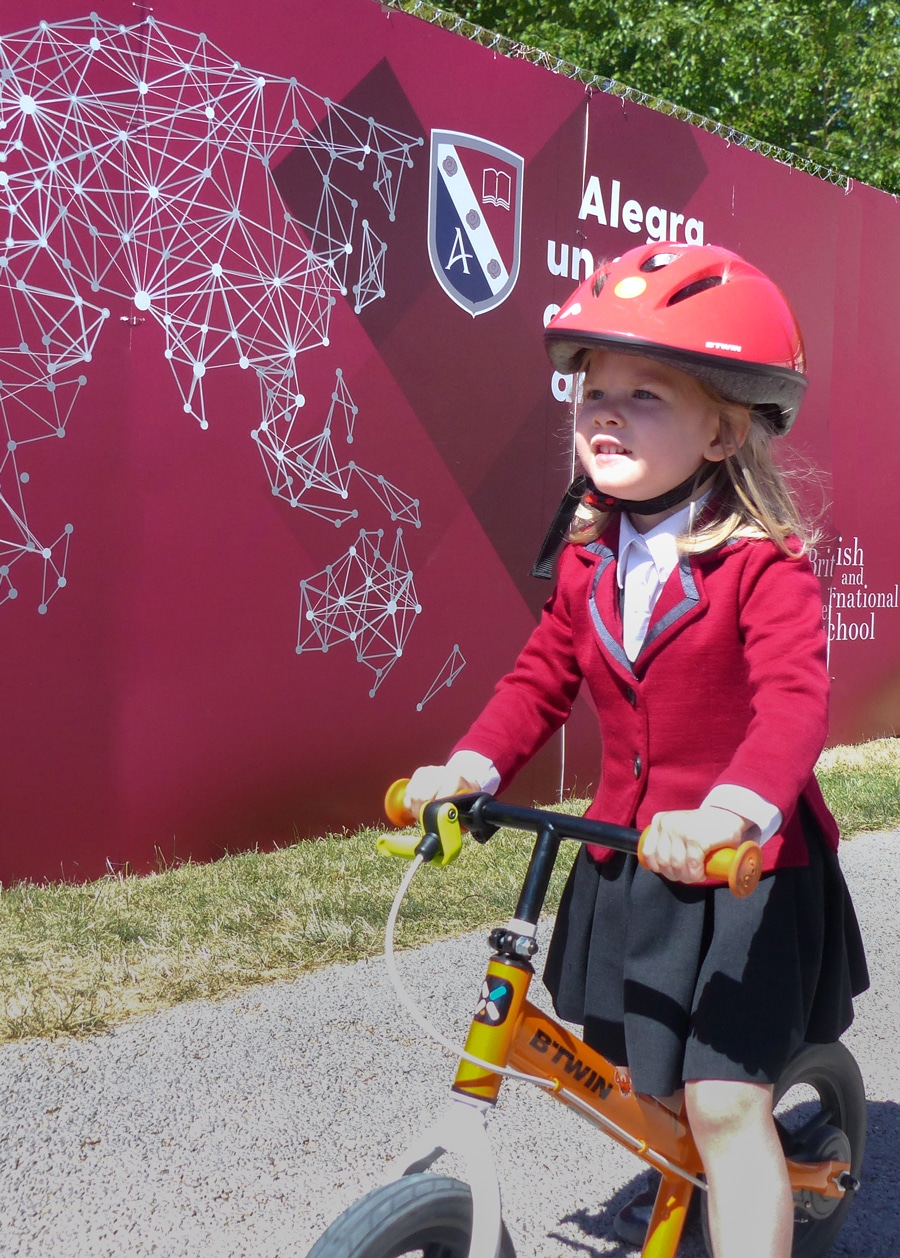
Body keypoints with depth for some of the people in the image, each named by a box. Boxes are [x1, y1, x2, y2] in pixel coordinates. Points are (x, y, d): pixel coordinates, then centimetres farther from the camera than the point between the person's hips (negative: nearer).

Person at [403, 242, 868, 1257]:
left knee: (724, 1103, -6)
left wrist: (731, 810, -50)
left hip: (743, 869, -6)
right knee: (624, 1063, 21)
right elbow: (541, 677, 6)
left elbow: (795, 700, -32)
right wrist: (471, 765, -9)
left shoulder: (762, 565, -20)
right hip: (622, 857, 6)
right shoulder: (591, 560, -1)